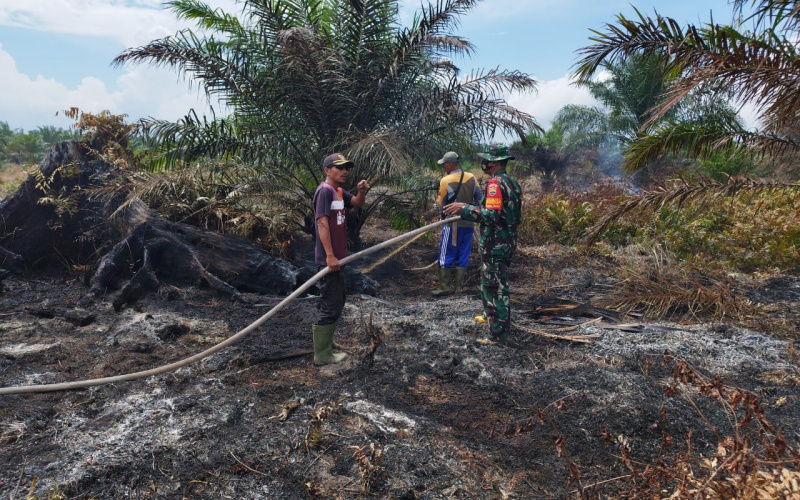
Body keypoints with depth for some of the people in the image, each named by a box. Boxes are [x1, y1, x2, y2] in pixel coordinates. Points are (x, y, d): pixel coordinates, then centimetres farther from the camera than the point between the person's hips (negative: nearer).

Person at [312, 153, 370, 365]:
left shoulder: (339, 191, 12)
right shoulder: (325, 190, -16)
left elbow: (357, 204, 18)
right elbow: (322, 223, -23)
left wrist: (362, 192, -6)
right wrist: (330, 256, -27)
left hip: (336, 256, 10)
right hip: (329, 258, -10)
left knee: (337, 299, 23)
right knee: (331, 305, -4)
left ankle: (321, 329, 38)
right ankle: (323, 355, 6)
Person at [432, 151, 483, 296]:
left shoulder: (445, 181, -12)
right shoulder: (472, 178, 1)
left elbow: (441, 204, -3)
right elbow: (479, 198, 4)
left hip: (452, 224, -5)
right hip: (469, 223, 5)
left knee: (446, 256, 5)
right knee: (463, 256, 11)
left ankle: (444, 286, 7)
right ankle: (458, 287, 15)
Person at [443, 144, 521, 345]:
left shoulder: (496, 183, -18)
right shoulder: (512, 182, 11)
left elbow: (492, 215, -26)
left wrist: (464, 209, -22)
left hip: (495, 244, -10)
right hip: (509, 240, 10)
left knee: (493, 286, -2)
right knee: (499, 283, 24)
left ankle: (498, 334, 4)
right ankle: (494, 317, 42)